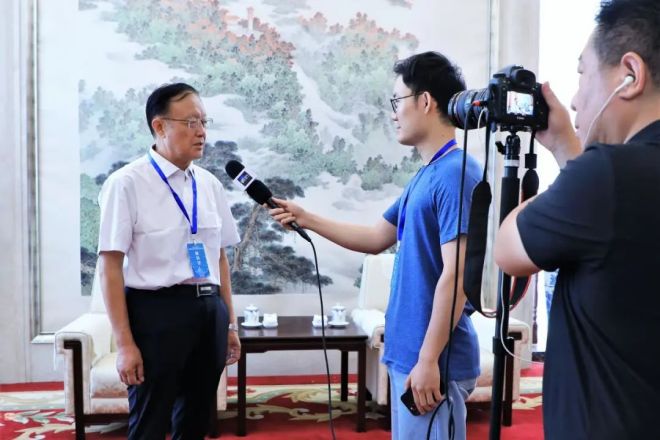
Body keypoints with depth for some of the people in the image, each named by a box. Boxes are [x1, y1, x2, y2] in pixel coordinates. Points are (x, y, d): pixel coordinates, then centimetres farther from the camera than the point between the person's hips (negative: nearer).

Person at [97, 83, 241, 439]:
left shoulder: (210, 184, 8)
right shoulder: (127, 183, -10)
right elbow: (110, 266, -11)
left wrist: (230, 322, 14)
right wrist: (125, 342, -15)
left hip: (209, 310, 6)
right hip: (157, 311, -5)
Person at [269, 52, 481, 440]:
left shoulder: (455, 174, -18)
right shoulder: (426, 175, 12)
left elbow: (456, 273, -23)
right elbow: (377, 238, 20)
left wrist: (428, 360, -23)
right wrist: (305, 218, 18)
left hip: (433, 359, -9)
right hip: (408, 350, 9)